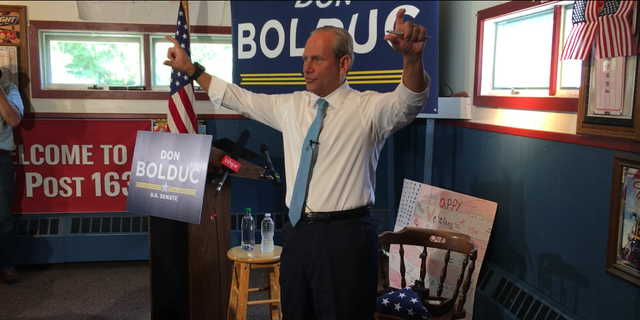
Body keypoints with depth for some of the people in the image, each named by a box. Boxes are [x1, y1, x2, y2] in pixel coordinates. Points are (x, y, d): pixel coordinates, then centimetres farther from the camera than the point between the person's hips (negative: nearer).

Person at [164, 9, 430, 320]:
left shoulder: (369, 108, -6)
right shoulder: (290, 106, 10)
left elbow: (409, 100, -24)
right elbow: (239, 98, 19)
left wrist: (412, 57, -43)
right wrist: (190, 69, 18)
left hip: (345, 236, -5)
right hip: (297, 232, 6)